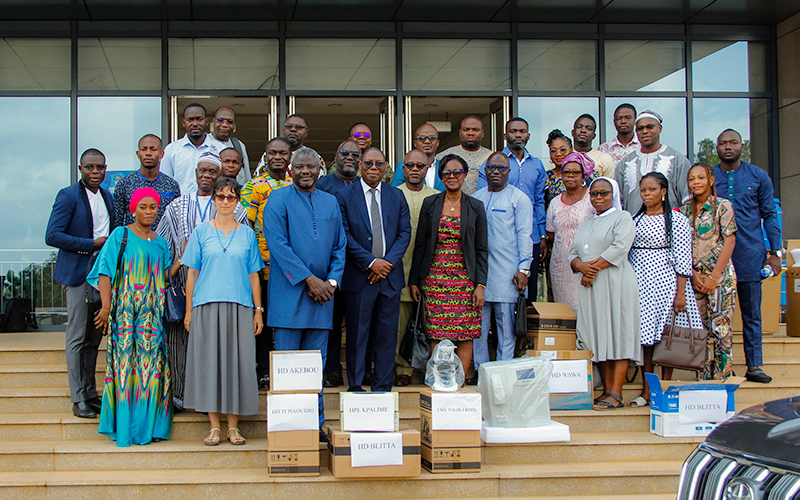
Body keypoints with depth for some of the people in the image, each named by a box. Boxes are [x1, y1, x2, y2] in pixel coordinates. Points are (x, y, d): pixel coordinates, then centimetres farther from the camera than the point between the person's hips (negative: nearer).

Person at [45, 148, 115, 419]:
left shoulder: (106, 196, 14)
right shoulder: (68, 196, -8)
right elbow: (52, 236, -15)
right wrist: (92, 244, -16)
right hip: (78, 273, -6)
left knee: (94, 337, 11)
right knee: (77, 337, -3)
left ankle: (90, 393, 19)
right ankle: (78, 399, 2)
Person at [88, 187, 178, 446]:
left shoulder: (160, 242, 16)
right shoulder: (121, 235, 2)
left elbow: (165, 276, 11)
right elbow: (106, 272, -3)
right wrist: (106, 306, -12)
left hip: (153, 314, 4)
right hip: (126, 313, -4)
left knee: (152, 364, 1)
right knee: (126, 363, -5)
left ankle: (150, 425, 7)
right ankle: (125, 427, 1)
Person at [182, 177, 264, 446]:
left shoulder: (247, 234, 11)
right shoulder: (201, 232, 8)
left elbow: (253, 274, 11)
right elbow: (192, 273, 7)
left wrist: (258, 310, 5)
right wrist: (188, 311, 2)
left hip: (240, 307, 1)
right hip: (207, 306, -1)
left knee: (238, 361, -1)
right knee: (209, 361, -1)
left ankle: (233, 426, 7)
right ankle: (214, 426, 6)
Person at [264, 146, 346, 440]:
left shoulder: (330, 202, 14)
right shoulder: (278, 201, -1)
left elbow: (340, 247, 13)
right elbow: (278, 245, -10)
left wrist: (332, 281, -2)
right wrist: (309, 279, -15)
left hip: (322, 293, 4)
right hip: (289, 293, -4)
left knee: (316, 363, 9)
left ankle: (316, 423, 16)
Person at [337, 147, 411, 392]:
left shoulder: (396, 196, 11)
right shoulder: (345, 196, 0)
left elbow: (405, 232, 6)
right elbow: (345, 236, -6)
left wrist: (388, 262, -8)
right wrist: (371, 262, -13)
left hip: (390, 275, 3)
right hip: (358, 277, -3)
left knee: (387, 336, 6)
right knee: (357, 337, 3)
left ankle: (382, 389, 15)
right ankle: (356, 389, 12)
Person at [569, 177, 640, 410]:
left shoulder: (622, 218, 5)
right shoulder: (584, 226, 24)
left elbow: (620, 247, -10)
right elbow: (573, 254, 15)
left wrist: (595, 267, -13)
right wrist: (581, 265, -8)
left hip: (616, 284, -6)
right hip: (590, 286, 6)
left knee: (618, 334, -9)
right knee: (598, 338, 2)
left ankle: (616, 394, -13)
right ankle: (606, 390, 4)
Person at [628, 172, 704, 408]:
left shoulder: (677, 220, -2)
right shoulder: (635, 220, 13)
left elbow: (682, 259, -7)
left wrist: (680, 292, -14)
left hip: (665, 281, -4)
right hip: (639, 283, 4)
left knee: (666, 335, -1)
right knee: (644, 335, 3)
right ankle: (647, 390, 8)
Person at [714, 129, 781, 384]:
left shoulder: (759, 177, 7)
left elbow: (769, 215, 7)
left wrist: (774, 251, 0)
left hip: (750, 255, 0)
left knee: (752, 313, 4)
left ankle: (754, 365, 9)